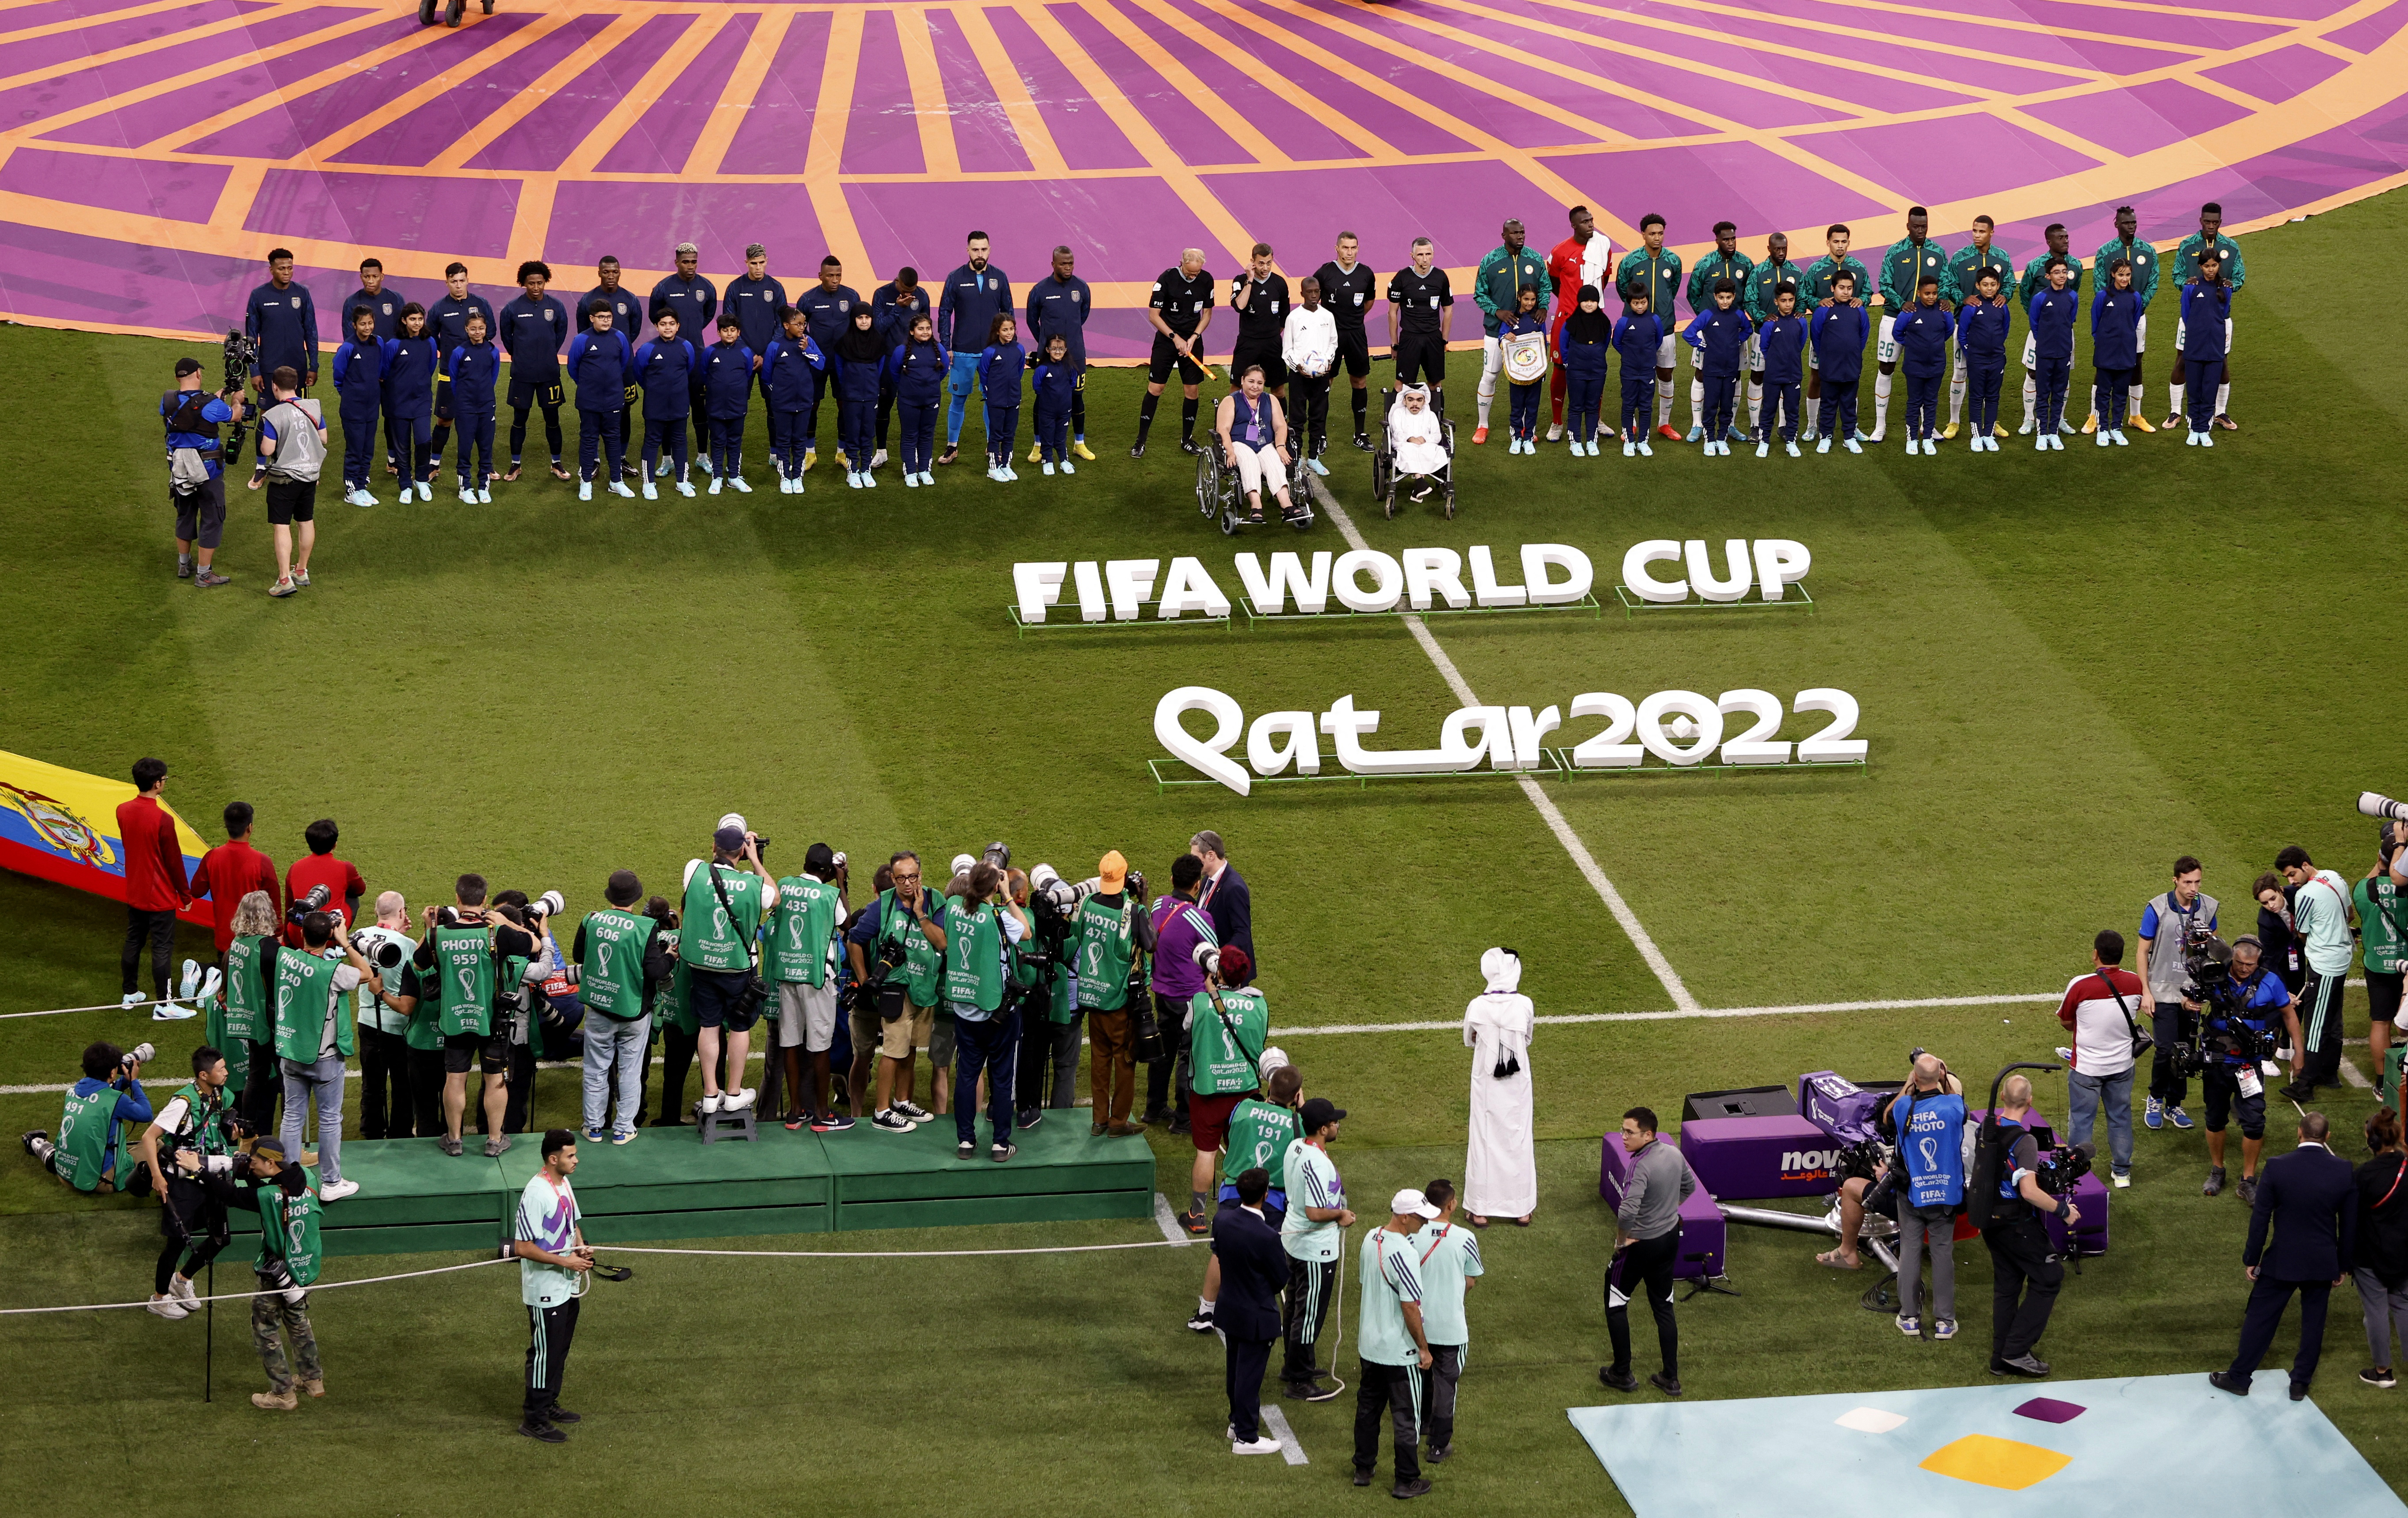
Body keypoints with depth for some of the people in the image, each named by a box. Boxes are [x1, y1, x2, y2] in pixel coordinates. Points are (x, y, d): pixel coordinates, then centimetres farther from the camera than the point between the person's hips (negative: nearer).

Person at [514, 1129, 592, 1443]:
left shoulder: (564, 1184, 5)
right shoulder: (536, 1193, -24)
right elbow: (522, 1247, -26)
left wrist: (581, 1247, 0)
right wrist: (565, 1261, -23)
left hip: (567, 1286, 9)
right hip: (546, 1292, -9)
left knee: (560, 1350, 20)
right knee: (544, 1353, 0)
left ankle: (549, 1405, 34)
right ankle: (534, 1419, 9)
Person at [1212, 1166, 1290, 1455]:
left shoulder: (1222, 1221, -11)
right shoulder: (1266, 1236, -31)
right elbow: (1282, 1279, -18)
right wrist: (1283, 1255, 1)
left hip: (1229, 1309, 7)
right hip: (1256, 1317, -7)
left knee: (1235, 1369, 24)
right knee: (1250, 1375, 6)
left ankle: (1237, 1421, 41)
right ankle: (1246, 1438, 17)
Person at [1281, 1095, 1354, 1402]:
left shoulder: (1295, 1147, -1)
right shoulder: (1317, 1163, -30)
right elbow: (1315, 1212, -32)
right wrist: (1341, 1214, -15)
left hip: (1293, 1238, 10)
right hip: (1316, 1249, -10)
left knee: (1295, 1305, 23)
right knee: (1310, 1314, 2)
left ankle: (1295, 1367, 38)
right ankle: (1299, 1382, 11)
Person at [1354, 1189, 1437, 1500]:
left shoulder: (1371, 1239, 1)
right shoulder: (1403, 1253, -26)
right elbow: (1410, 1307, -24)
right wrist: (1424, 1349, -14)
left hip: (1369, 1345, 8)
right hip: (1400, 1352, -8)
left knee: (1368, 1407, 20)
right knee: (1406, 1417, 4)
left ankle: (1363, 1469, 31)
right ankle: (1406, 1481, 12)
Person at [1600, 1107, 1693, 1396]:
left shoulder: (1641, 1167, -29)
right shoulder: (1674, 1155, -4)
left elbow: (1627, 1212, -38)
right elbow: (1689, 1186, 15)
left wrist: (1622, 1239, -20)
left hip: (1640, 1245, -8)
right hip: (1671, 1238, 8)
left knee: (1616, 1304, 13)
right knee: (1664, 1307, 17)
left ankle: (1622, 1374, 20)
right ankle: (1671, 1378, 20)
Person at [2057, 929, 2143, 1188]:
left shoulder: (2080, 986, -23)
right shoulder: (2135, 983, -10)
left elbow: (2065, 1022, -8)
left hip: (2086, 1068, -4)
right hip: (2122, 1066, 4)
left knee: (2081, 1120, 11)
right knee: (2120, 1117, 19)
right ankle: (2122, 1171, 30)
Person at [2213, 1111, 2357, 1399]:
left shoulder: (2277, 1169, -16)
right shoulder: (2344, 1171, -10)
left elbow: (2260, 1219, -10)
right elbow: (2350, 1223, -2)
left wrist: (2252, 1259, 2)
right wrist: (2344, 1265, 10)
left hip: (2282, 1262, -2)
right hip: (2323, 1264, 2)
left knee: (2260, 1318, 12)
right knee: (2313, 1322, 16)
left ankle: (2239, 1378, 22)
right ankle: (2301, 1383, 25)